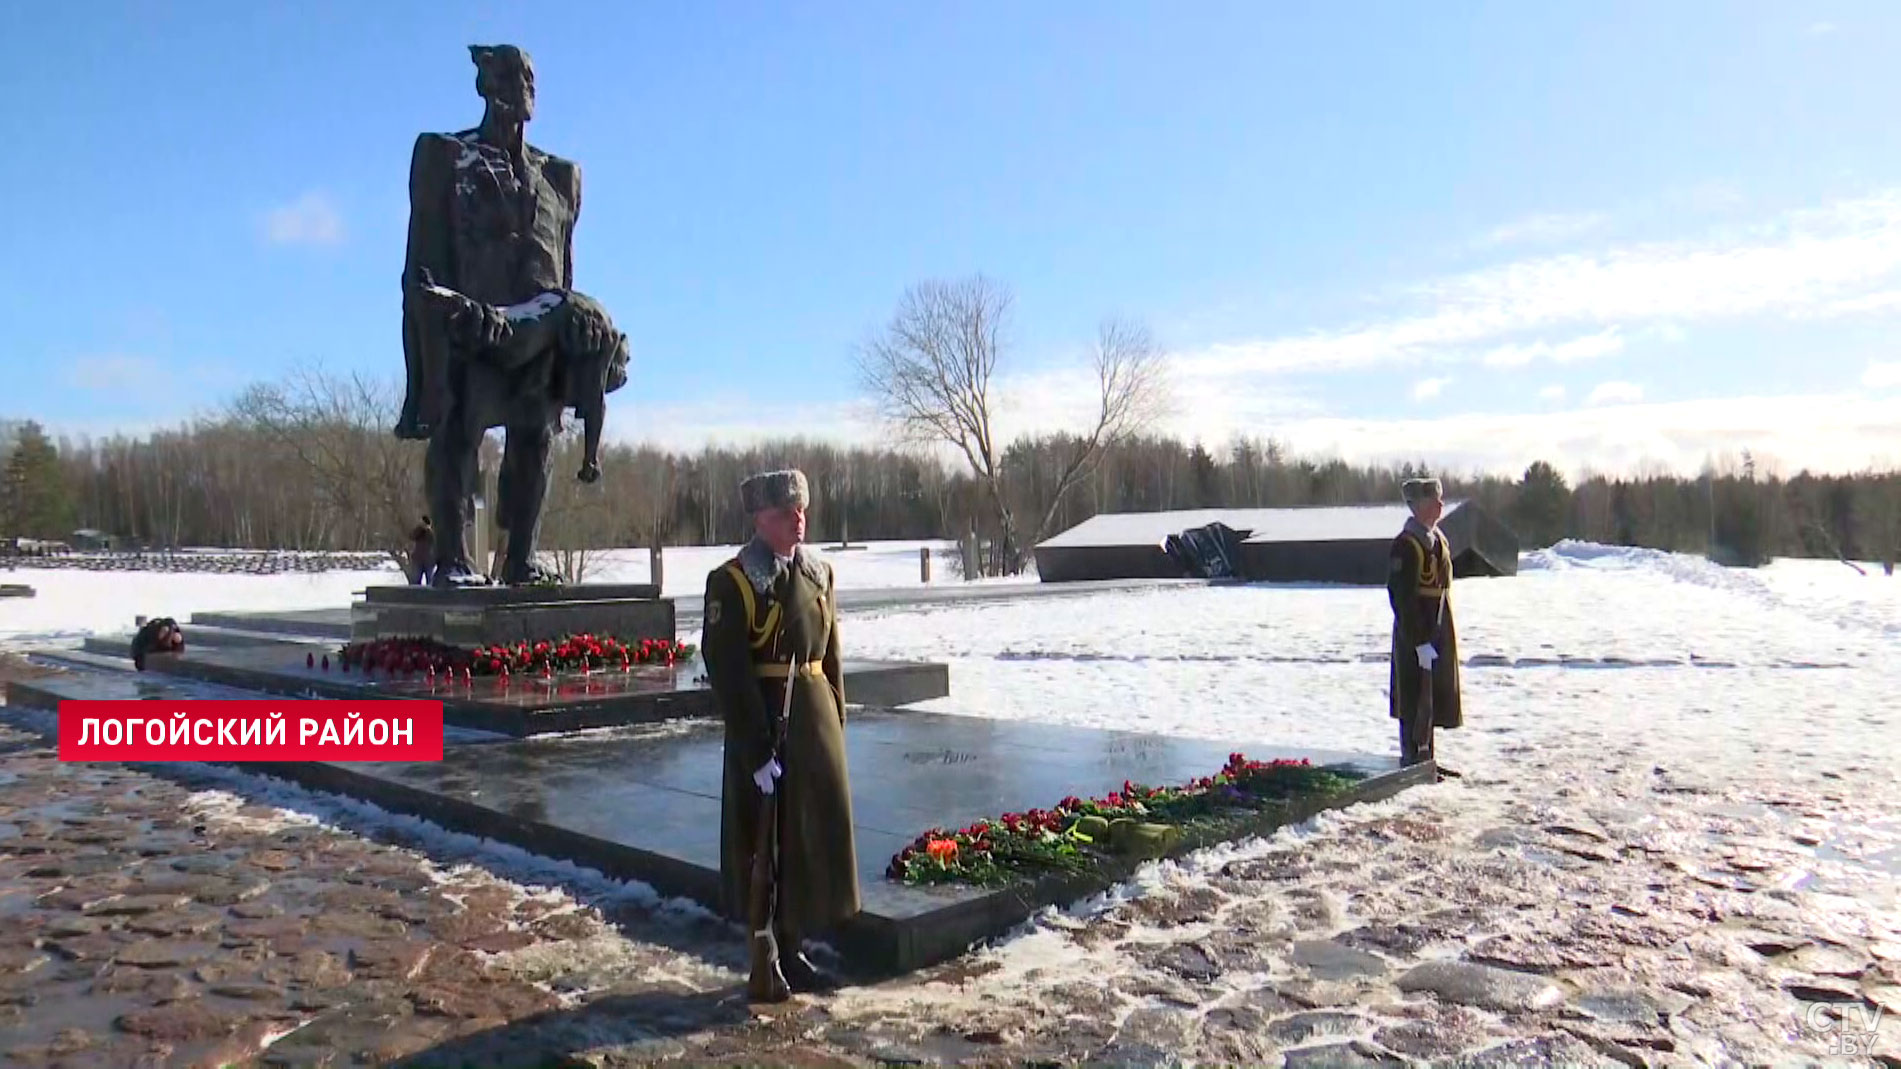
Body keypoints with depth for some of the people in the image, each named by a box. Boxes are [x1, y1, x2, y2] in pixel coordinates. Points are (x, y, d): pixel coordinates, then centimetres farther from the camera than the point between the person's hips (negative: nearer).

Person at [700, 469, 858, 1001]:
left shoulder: (818, 572, 9)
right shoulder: (732, 582, -11)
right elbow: (728, 674, -15)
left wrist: (836, 724, 9)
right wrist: (757, 751, -18)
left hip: (816, 717, 7)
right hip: (763, 724, -6)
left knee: (815, 836, 13)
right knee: (764, 842, 3)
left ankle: (791, 951, 28)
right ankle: (764, 964, 18)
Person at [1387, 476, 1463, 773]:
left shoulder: (1438, 539, 11)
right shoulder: (1406, 545, -19)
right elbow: (1402, 598, -21)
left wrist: (1445, 636, 16)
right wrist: (1421, 642, -22)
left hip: (1438, 634, 9)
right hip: (1415, 637, -9)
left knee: (1434, 699, 16)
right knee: (1416, 702, -1)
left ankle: (1426, 760, 27)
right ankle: (1413, 764, 9)